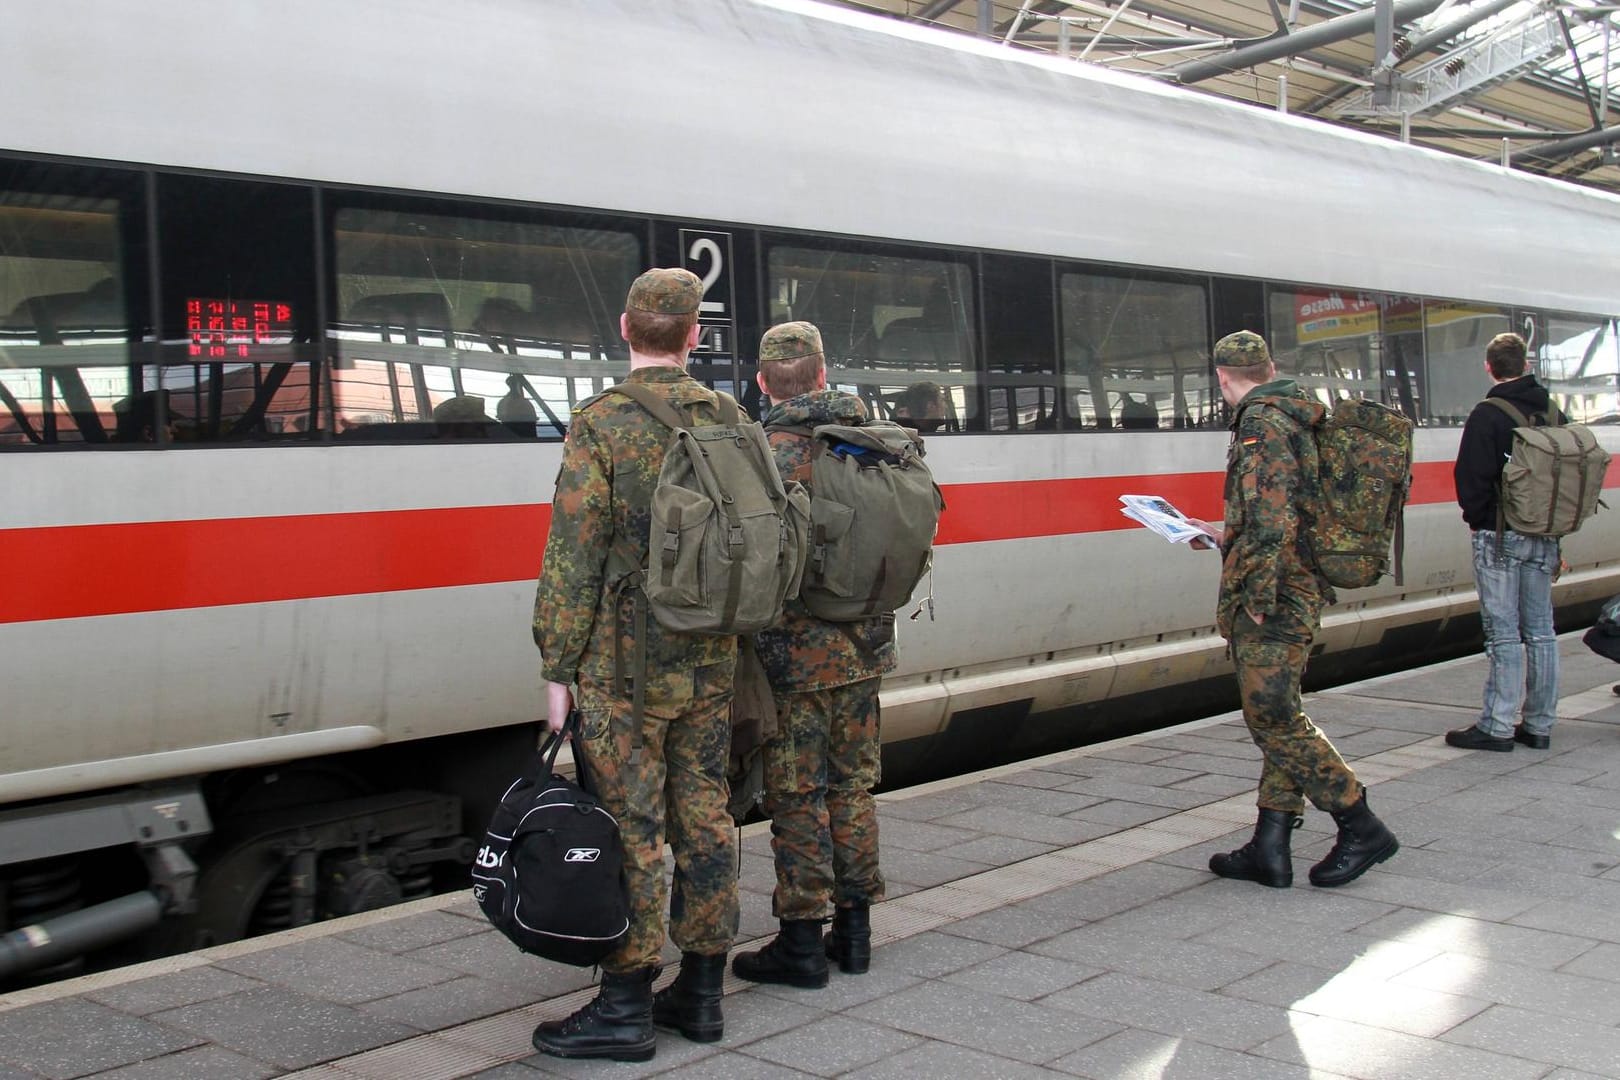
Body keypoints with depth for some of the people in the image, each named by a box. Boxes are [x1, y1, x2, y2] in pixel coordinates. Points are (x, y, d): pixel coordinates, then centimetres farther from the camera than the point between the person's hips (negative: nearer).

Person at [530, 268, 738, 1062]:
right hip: (709, 665, 6)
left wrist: (557, 669, -7)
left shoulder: (600, 424, -11)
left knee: (631, 826, -1)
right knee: (704, 816, 10)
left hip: (623, 666, -5)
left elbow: (575, 556, -13)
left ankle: (626, 1007, 6)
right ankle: (701, 991, 20)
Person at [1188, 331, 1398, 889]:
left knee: (1273, 716, -7)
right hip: (1296, 591, 10)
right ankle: (1269, 849, 14)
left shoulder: (1262, 424, -14)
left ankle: (1361, 828, 0)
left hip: (1274, 595, -10)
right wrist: (1226, 536, 33)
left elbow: (1274, 521, -22)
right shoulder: (1292, 418, 17)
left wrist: (1258, 601, -20)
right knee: (1274, 717, 10)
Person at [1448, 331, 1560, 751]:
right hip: (1544, 536, 6)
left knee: (1504, 634, -5)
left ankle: (1496, 727, -2)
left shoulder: (1487, 415, -13)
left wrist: (1475, 517, 1)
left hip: (1499, 535, -6)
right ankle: (1539, 725, 15)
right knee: (1540, 631, 10)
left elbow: (1471, 478, -16)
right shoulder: (1553, 413, 9)